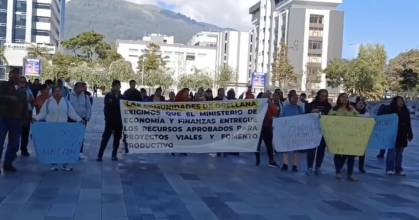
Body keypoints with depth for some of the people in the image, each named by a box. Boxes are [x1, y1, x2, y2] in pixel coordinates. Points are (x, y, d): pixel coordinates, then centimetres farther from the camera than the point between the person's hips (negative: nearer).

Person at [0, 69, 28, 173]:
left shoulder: (22, 91, 14)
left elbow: (25, 105, 15)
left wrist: (24, 118, 8)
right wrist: (9, 98, -21)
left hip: (16, 120, 5)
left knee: (14, 144, 7)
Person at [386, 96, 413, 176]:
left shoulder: (405, 112, 8)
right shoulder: (390, 111, -5)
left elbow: (408, 124, 11)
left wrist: (410, 135, 10)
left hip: (402, 136, 4)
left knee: (400, 153, 9)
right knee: (392, 152, -2)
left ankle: (399, 169, 15)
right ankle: (390, 169, 5)